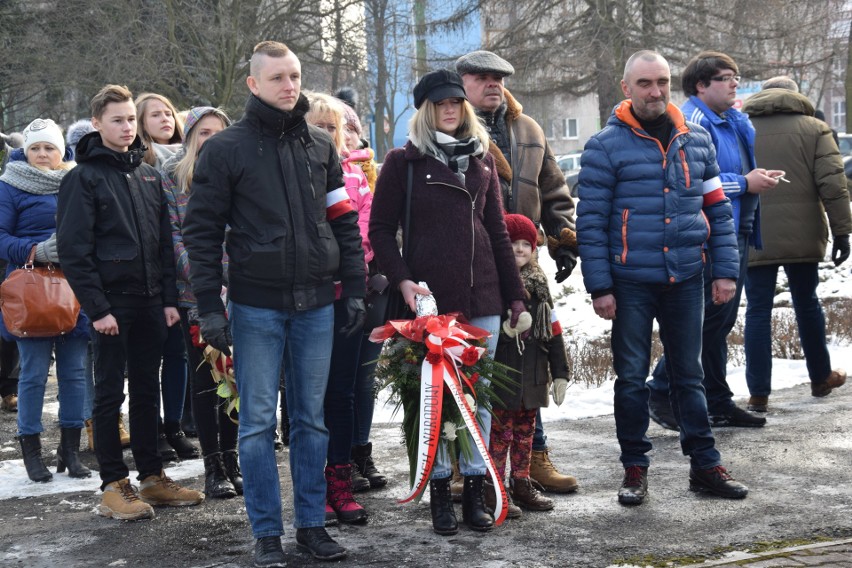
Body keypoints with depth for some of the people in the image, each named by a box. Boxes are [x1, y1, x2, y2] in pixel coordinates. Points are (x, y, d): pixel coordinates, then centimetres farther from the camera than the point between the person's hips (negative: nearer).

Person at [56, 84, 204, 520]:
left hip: (150, 303, 6)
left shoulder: (148, 176, 13)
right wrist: (97, 308, -16)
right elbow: (74, 250, -11)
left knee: (146, 391, 11)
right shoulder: (83, 178, -5)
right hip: (111, 305, -6)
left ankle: (152, 477, 19)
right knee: (110, 394, 1)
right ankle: (114, 486, 7)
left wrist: (169, 299, 7)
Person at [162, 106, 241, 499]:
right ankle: (213, 466, 8)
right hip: (195, 293, -2)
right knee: (204, 377, 2)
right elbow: (172, 233, -5)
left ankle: (230, 457, 17)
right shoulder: (172, 175, 2)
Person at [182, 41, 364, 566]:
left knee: (312, 418, 8)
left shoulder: (321, 146, 10)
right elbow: (202, 231, -2)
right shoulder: (227, 149, -1)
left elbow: (344, 222, 13)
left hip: (315, 304, 3)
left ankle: (312, 523, 17)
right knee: (258, 420, 0)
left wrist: (354, 289, 7)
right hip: (256, 306, -3)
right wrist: (210, 306, -7)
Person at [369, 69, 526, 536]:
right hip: (430, 299, -4)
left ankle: (475, 489, 14)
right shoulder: (404, 162, 1)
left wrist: (515, 294, 14)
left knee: (480, 394, 5)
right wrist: (403, 280, -13)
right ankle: (439, 493, 11)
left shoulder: (481, 158, 14)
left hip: (482, 296, 4)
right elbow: (380, 230, 1)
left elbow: (497, 230, 16)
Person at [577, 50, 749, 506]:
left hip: (686, 280, 3)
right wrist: (599, 287, -10)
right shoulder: (606, 147, -4)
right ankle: (635, 468, 17)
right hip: (631, 283, -3)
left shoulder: (696, 141, 8)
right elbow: (590, 221, -6)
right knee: (631, 377, 6)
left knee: (689, 374, 11)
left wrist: (725, 271, 5)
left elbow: (717, 210, 11)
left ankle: (705, 464, 18)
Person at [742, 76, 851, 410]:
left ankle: (759, 393, -1)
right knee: (807, 303, 16)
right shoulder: (813, 128, 4)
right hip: (802, 235, 0)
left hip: (754, 238, 0)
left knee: (758, 310, 2)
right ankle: (821, 377, 30)